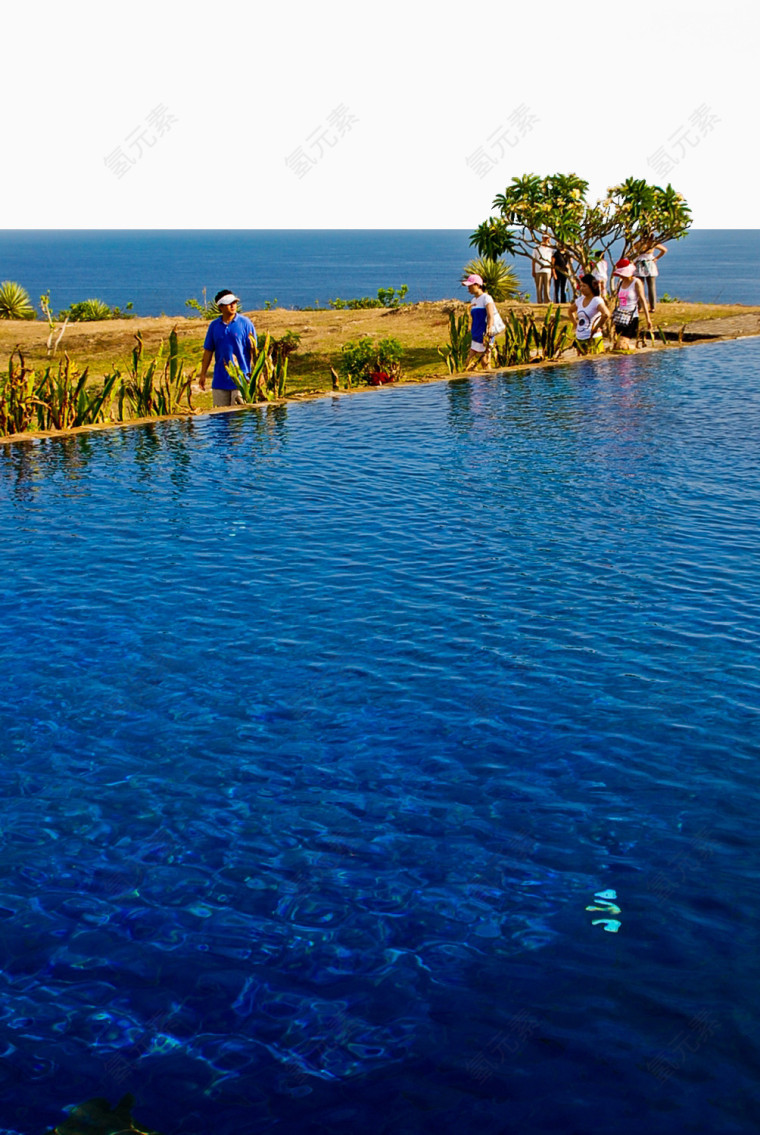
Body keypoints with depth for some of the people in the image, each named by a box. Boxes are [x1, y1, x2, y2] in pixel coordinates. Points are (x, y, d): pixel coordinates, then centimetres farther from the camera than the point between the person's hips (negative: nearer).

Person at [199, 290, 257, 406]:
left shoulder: (245, 323, -1)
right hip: (220, 380, 3)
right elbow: (208, 351, 13)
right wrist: (203, 374, 11)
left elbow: (253, 350, 0)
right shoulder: (214, 325, 7)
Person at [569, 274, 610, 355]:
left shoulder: (597, 301, -12)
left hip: (592, 339, -7)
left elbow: (606, 314, -30)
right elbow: (570, 310, 30)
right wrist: (575, 324, 16)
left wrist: (596, 328, -19)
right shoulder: (580, 300, 10)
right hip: (579, 339, 7)